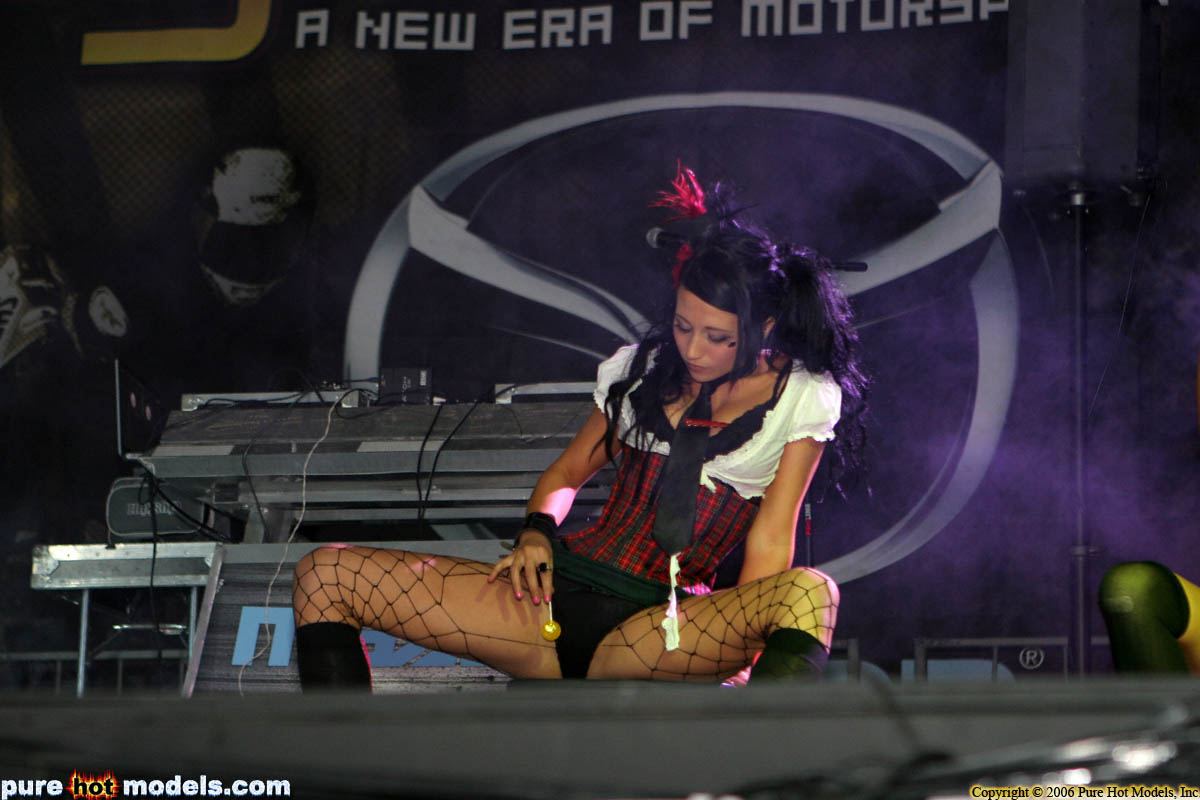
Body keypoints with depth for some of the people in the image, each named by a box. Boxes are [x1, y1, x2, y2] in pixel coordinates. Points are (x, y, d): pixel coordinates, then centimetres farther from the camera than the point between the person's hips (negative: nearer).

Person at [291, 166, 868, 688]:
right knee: (324, 574, -9)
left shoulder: (803, 397, 4)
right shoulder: (644, 367, 15)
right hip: (562, 589, 5)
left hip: (663, 626, -4)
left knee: (811, 592, -37)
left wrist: (738, 657, -18)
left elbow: (770, 540, -4)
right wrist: (538, 532, 1)